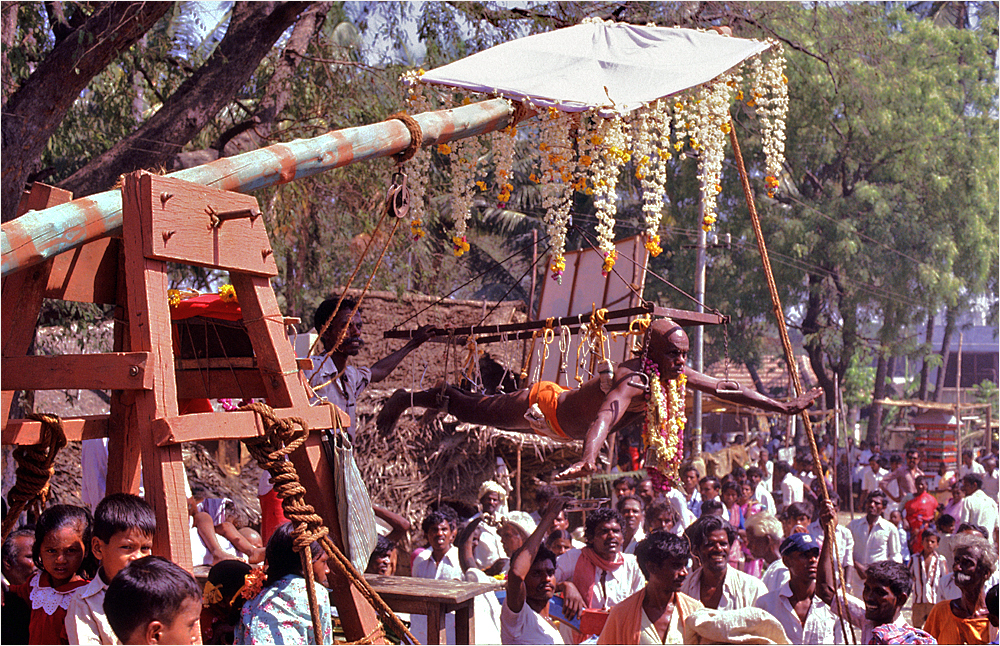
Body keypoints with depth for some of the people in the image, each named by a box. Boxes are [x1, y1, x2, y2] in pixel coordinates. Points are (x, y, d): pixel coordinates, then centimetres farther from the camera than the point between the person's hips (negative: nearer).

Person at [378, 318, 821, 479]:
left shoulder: (677, 376, -14)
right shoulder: (635, 379, -40)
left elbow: (730, 390, -7)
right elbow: (605, 415, -59)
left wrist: (784, 407, -10)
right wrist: (588, 458, -78)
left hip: (567, 422, 8)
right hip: (542, 408, -8)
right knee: (477, 411, 7)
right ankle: (410, 399, 27)